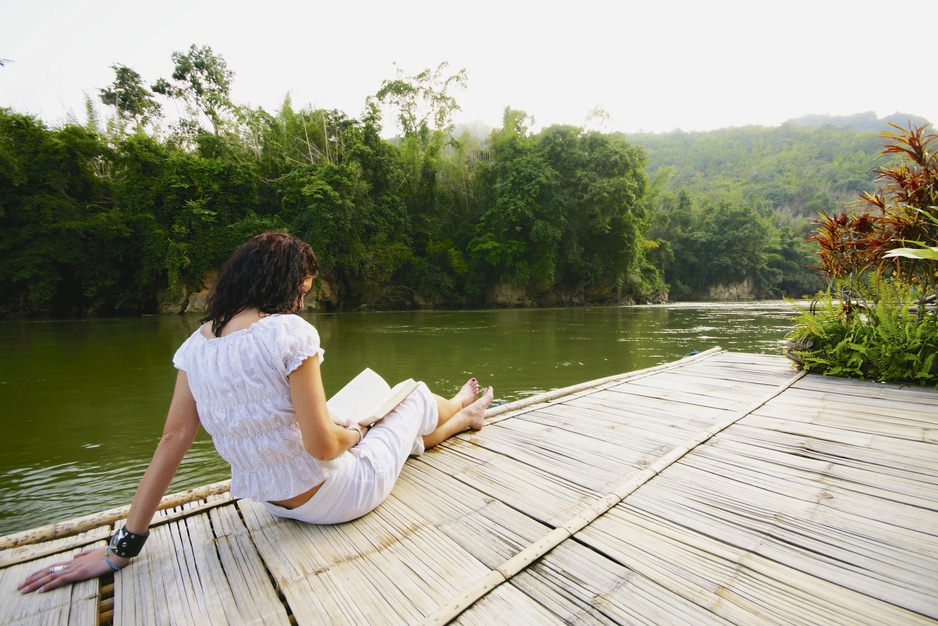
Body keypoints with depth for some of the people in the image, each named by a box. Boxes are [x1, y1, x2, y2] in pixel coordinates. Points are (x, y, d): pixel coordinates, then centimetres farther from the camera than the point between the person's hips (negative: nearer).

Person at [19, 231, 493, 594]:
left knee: (406, 429, 28)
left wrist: (123, 547, 4)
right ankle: (460, 410, 50)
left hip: (272, 500, 6)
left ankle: (461, 418, 54)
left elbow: (172, 440, -5)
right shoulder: (289, 332, -28)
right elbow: (322, 445, -27)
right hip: (333, 498, -6)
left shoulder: (195, 345, -7)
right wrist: (351, 435, -4)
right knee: (415, 397, 18)